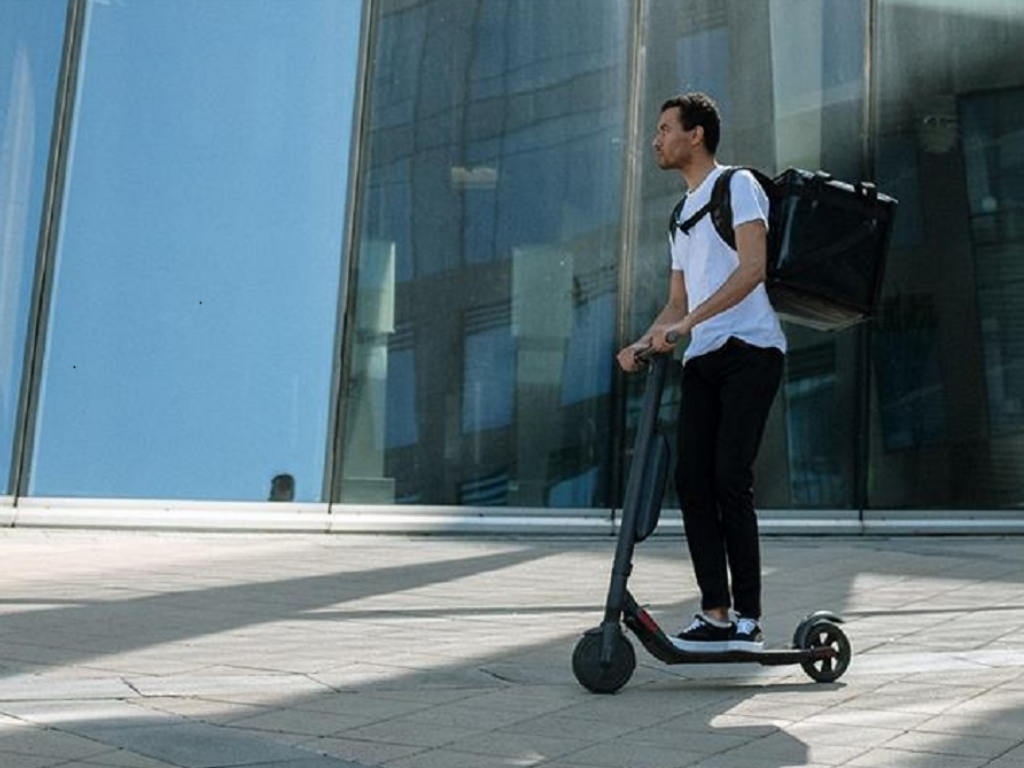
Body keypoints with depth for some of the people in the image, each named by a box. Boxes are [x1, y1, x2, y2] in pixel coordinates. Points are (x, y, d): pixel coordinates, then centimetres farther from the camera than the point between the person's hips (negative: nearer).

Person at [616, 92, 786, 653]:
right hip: (703, 359, 8)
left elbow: (753, 268, -14)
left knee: (730, 479, -14)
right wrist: (645, 343, 6)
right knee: (691, 478, -3)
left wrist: (688, 323, -23)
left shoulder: (737, 185, 1)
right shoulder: (681, 214, 25)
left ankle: (747, 619, -10)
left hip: (748, 349, -8)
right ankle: (715, 613, 1)